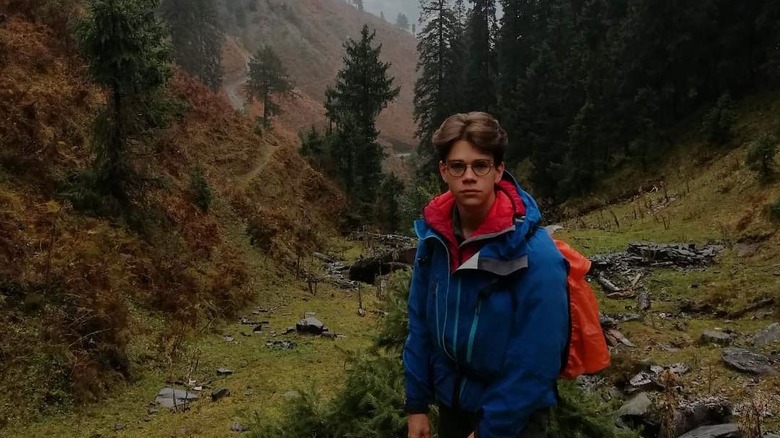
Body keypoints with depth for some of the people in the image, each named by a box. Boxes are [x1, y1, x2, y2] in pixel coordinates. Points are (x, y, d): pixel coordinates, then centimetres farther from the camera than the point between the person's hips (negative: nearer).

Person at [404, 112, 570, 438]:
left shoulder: (535, 255, -26)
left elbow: (537, 362, -22)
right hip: (451, 403, 5)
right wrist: (417, 404, 2)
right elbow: (420, 326, -1)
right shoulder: (433, 238, -10)